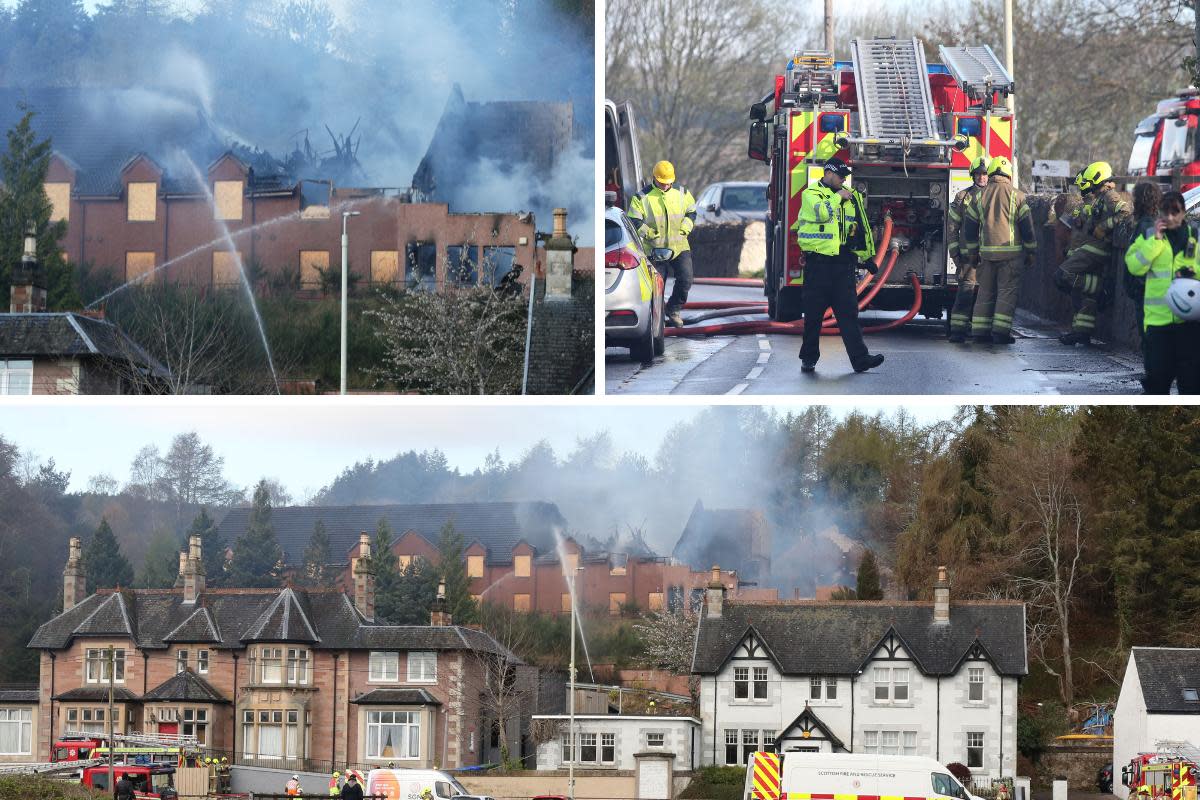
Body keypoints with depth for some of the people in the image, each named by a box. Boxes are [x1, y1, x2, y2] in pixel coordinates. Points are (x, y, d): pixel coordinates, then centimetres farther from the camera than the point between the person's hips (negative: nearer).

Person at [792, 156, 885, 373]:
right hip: (818, 263, -4)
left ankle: (859, 358, -9)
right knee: (814, 314, 2)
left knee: (848, 311, -3)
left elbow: (860, 227, 26)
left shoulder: (852, 197, 16)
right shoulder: (811, 194, -1)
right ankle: (809, 358, 11)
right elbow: (821, 212, -22)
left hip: (843, 263, 4)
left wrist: (863, 255, 23)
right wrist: (838, 197, -10)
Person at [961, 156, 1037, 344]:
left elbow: (969, 226, 12)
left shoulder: (980, 196, 8)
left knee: (986, 292, 9)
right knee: (1007, 291, -1)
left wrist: (972, 251, 21)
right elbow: (1027, 226, 0)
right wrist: (1031, 251, 8)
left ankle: (980, 331, 8)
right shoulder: (1016, 196, -1)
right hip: (1011, 251, -3)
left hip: (987, 251, 3)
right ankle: (1000, 331, -8)